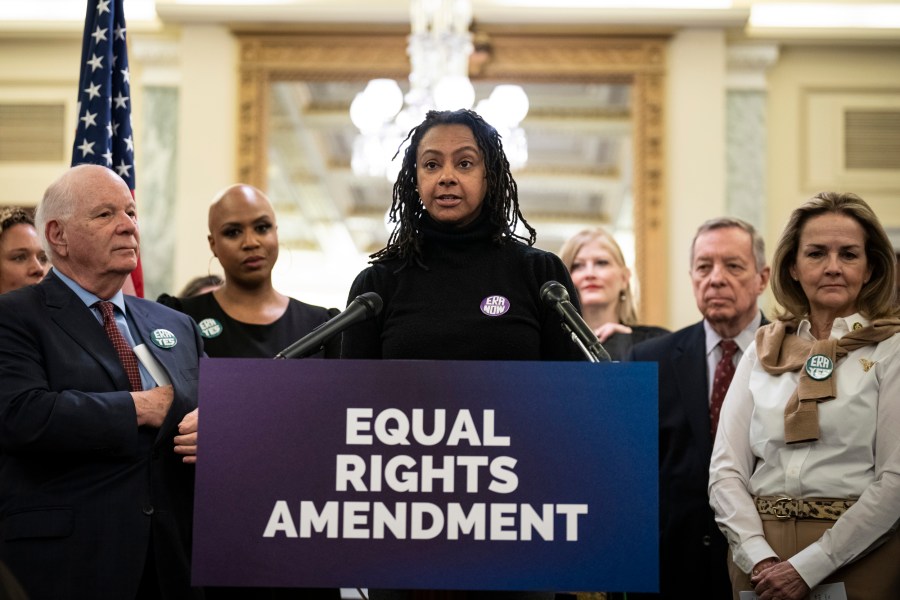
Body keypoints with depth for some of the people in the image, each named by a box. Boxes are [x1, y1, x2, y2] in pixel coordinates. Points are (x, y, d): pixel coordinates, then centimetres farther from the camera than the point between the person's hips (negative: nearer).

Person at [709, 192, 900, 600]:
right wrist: (759, 558, -12)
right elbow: (725, 470, 2)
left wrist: (807, 567, -15)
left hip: (859, 558, -2)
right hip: (761, 559, 3)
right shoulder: (763, 351, 7)